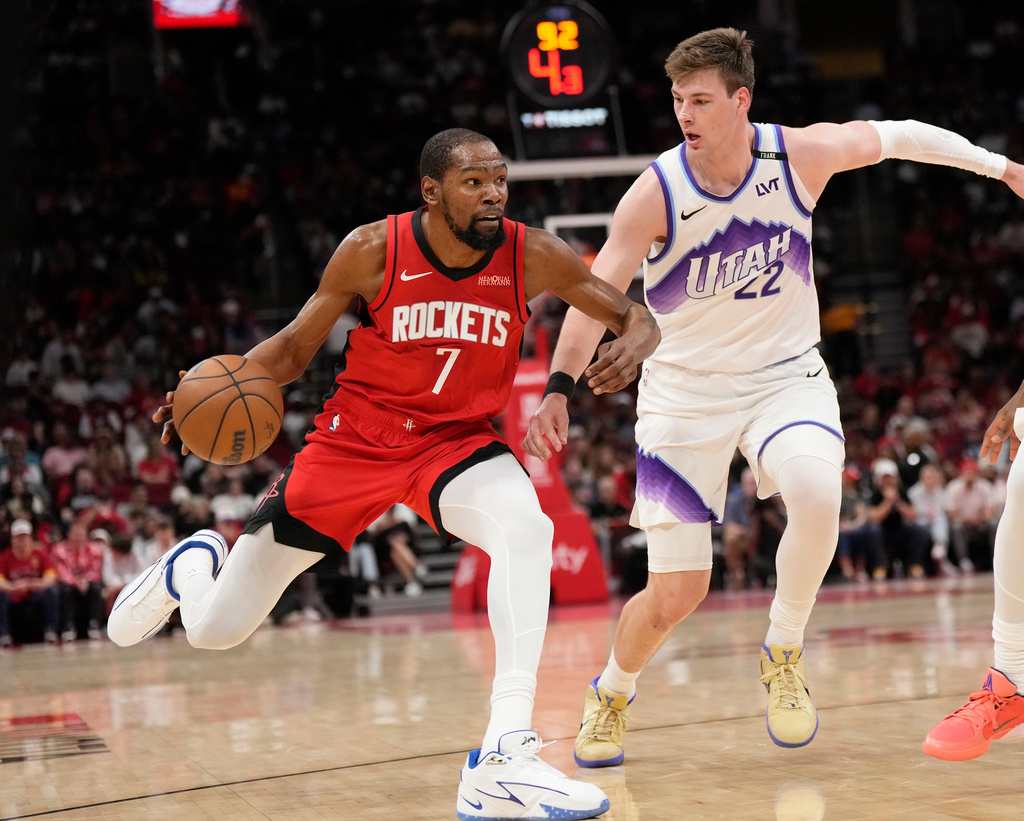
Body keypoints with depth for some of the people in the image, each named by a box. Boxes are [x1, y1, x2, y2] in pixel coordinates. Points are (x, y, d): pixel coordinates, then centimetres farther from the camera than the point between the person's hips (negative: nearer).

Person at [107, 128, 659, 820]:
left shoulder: (532, 256, -14)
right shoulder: (373, 251, -17)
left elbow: (634, 314, -3)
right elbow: (296, 345, -4)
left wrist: (634, 343, -28)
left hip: (458, 439, 1)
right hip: (355, 439, 0)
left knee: (526, 526, -37)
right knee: (214, 631, 2)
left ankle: (505, 761, -38)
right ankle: (195, 561, 43)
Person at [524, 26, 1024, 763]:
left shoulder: (801, 156, -11)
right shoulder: (655, 193, -17)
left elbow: (895, 136, 7)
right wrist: (558, 388, -38)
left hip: (784, 374, 1)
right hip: (685, 390, -1)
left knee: (818, 495, -32)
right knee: (675, 595, -4)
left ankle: (784, 655, -5)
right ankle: (610, 696, 29)